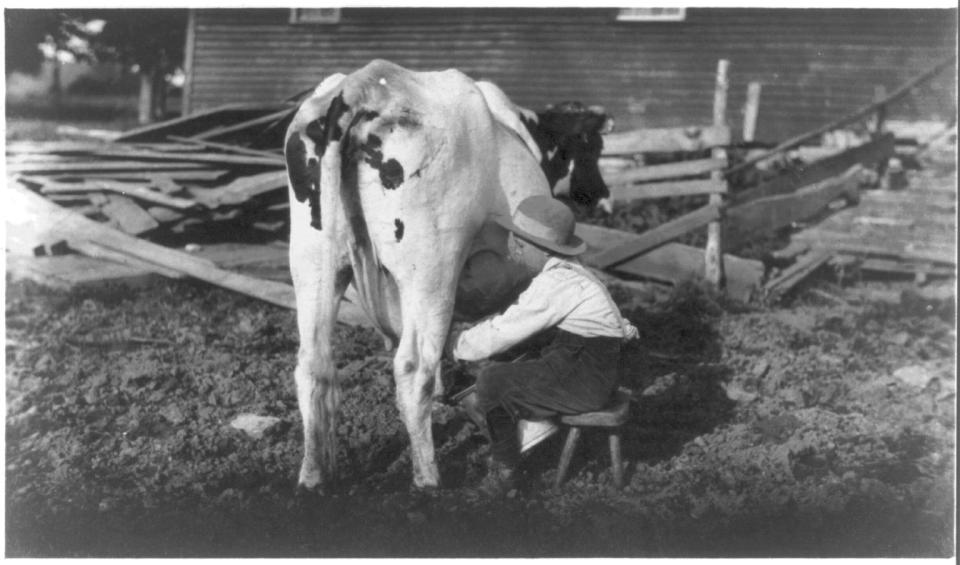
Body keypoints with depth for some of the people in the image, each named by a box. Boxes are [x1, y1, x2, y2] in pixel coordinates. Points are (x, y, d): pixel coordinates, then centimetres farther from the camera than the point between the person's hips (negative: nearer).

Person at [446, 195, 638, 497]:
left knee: (491, 382, -10)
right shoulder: (565, 270, 7)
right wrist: (469, 329, 7)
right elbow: (515, 317, 16)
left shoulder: (553, 285, -22)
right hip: (594, 369, 10)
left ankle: (504, 470, 5)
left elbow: (498, 336, -17)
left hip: (586, 379, -10)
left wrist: (456, 343, -1)